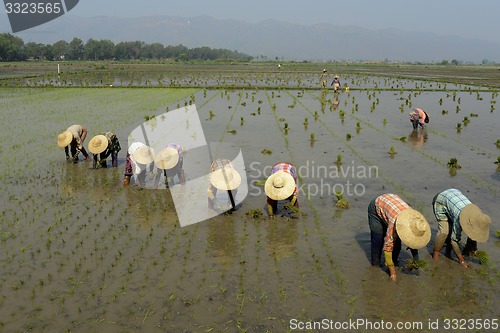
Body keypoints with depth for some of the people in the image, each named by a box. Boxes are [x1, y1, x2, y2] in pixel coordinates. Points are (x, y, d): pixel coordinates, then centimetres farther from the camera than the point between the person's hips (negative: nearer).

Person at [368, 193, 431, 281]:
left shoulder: (414, 219, -24)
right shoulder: (395, 222, -42)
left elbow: (413, 240, -5)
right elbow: (387, 246, -34)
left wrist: (416, 261, -8)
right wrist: (392, 271, -28)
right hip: (376, 207, -5)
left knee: (396, 240, -5)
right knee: (378, 239, -12)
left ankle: (394, 262, 12)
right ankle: (375, 265, 4)